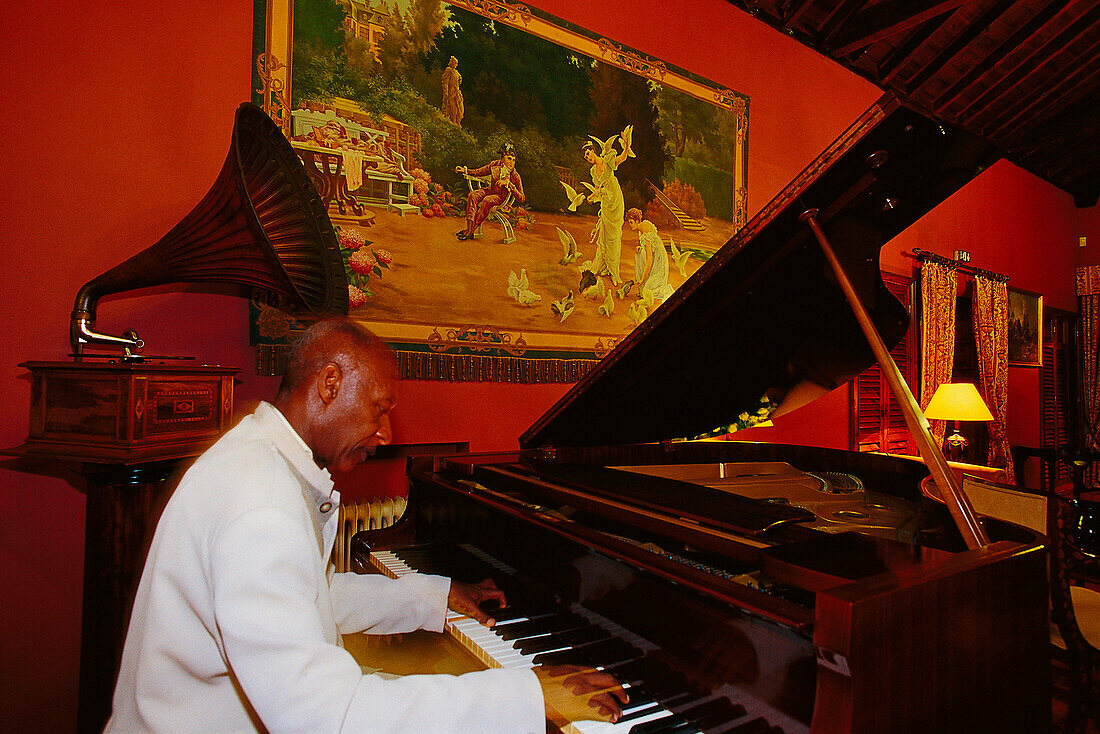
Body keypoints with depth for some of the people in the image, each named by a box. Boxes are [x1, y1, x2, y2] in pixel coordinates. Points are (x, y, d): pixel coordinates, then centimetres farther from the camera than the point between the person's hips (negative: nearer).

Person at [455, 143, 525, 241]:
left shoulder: (515, 176, -17)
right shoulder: (496, 165, -7)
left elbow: (521, 199, -21)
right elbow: (479, 172, 9)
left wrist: (508, 183, -30)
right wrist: (465, 170, -5)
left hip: (501, 196, -4)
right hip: (490, 190, 4)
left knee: (487, 200, -35)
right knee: (473, 195, -25)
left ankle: (470, 231, -31)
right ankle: (470, 225, -34)